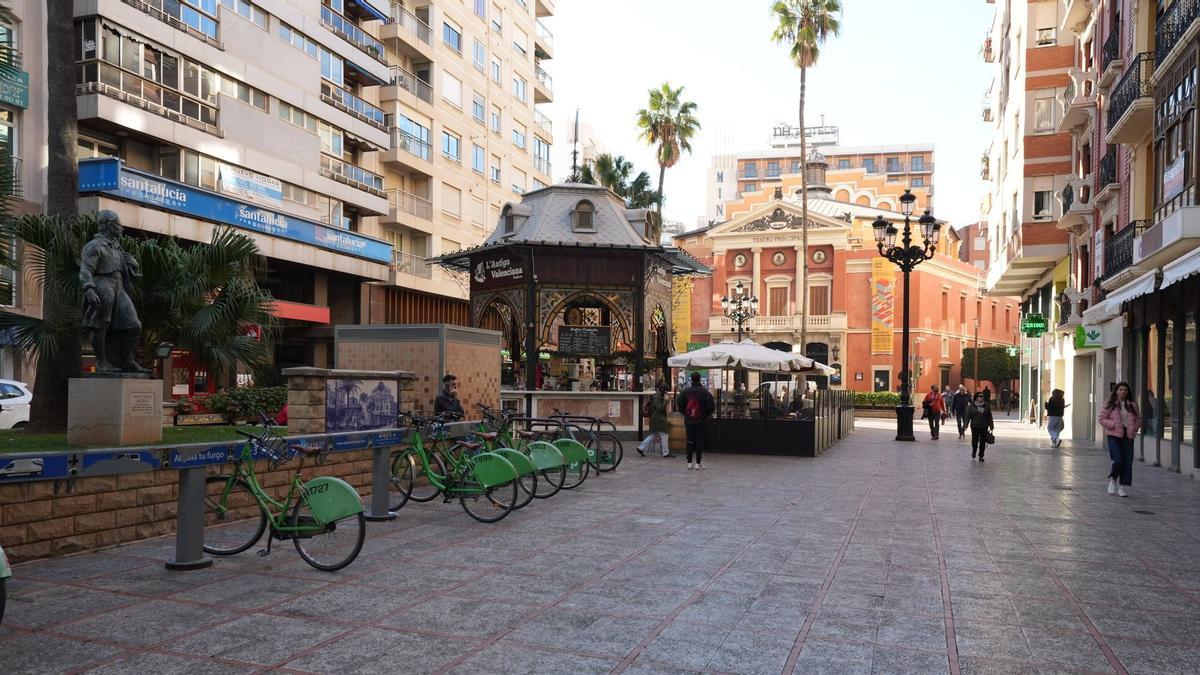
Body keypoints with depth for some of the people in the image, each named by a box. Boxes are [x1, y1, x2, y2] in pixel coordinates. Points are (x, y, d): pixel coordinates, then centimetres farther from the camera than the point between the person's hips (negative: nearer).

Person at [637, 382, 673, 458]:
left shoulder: (659, 396, 16)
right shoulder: (656, 397, -16)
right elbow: (660, 408, -25)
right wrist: (665, 400, -20)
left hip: (656, 420, 11)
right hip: (658, 420, -11)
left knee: (653, 435, 13)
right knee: (664, 435, -3)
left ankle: (641, 448, 14)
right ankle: (666, 453, 4)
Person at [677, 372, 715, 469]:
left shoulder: (685, 391, -1)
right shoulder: (704, 392, -9)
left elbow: (679, 404, 3)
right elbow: (711, 406, -11)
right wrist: (706, 415, 7)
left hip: (688, 421, 2)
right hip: (701, 421, -2)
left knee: (690, 441, 10)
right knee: (700, 441, 3)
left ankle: (689, 462, 11)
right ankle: (698, 463, 2)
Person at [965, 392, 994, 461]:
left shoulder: (986, 406, 3)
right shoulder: (971, 406, -1)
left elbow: (990, 417, 6)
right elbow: (968, 416, 0)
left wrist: (991, 427, 6)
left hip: (984, 427, 1)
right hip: (974, 427, -1)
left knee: (983, 442, 4)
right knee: (974, 440, 4)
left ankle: (981, 456, 15)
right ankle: (974, 452, 33)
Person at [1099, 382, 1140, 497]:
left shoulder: (1133, 406, 11)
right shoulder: (1109, 405, 1)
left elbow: (1138, 420, 16)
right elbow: (1102, 419, -1)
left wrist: (1134, 428, -1)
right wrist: (1114, 425, -14)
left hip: (1128, 436, 3)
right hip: (1114, 436, -3)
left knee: (1128, 462, -1)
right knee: (1118, 460, -12)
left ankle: (1123, 486, 10)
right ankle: (1113, 479, 16)